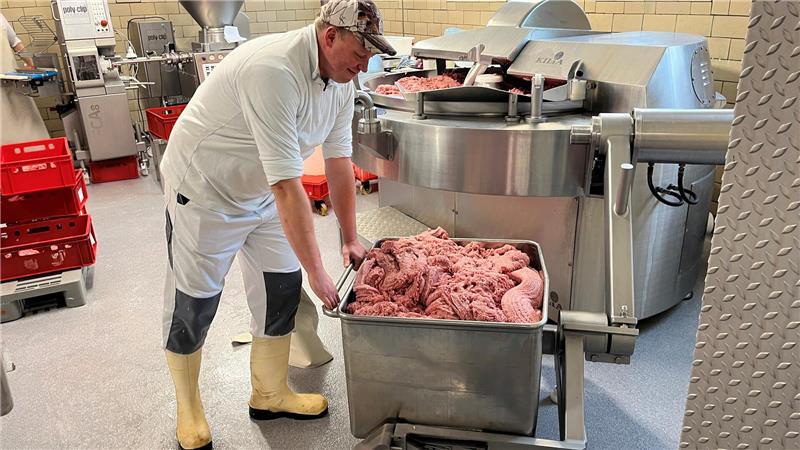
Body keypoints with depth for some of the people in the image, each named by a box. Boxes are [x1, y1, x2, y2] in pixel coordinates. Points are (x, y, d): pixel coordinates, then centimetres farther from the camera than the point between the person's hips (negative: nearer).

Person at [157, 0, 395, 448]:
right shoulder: (274, 71, -35)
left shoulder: (341, 81, -7)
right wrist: (316, 271, -31)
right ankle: (188, 410, 28)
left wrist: (351, 238, 2)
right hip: (204, 190, -7)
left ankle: (270, 394, 29)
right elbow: (287, 185, -36)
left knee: (282, 289, 8)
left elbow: (339, 162, 1)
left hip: (261, 192, 8)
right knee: (193, 304, 3)